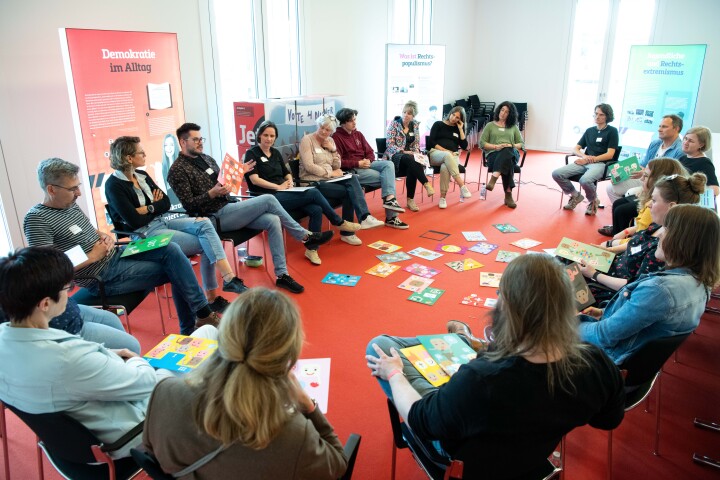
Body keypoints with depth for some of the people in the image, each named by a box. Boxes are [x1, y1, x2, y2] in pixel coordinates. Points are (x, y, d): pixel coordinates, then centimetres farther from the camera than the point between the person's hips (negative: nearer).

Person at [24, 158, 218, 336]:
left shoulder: (70, 204, 9)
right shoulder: (37, 219, -16)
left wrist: (103, 236, 2)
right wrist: (92, 256, -19)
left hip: (115, 254, 8)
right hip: (103, 277, -8)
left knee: (171, 250, -9)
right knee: (174, 271, -14)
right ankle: (204, 315, 1)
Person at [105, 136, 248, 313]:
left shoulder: (142, 175, 11)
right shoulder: (114, 185, -11)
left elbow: (166, 203, 9)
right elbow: (135, 221, -17)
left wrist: (149, 208, -9)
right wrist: (155, 207, -2)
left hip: (164, 220, 6)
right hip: (145, 233, -6)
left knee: (204, 224, -22)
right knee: (206, 244, -20)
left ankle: (229, 278, -26)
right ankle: (211, 298, -14)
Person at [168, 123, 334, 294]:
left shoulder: (206, 158, 18)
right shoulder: (178, 170, -6)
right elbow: (189, 205, -13)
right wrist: (212, 193, -25)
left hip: (229, 208, 8)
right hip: (216, 217, -8)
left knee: (273, 221, -16)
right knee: (268, 200, -19)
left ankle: (282, 275, -12)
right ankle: (306, 237, -6)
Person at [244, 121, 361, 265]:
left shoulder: (276, 152, 19)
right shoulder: (252, 154, 0)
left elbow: (287, 173, 24)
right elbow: (254, 179, -12)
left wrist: (289, 182, 1)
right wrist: (278, 187, -15)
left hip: (284, 193, 7)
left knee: (316, 210, -21)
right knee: (313, 193, -23)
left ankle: (311, 249, -12)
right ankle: (339, 223, -5)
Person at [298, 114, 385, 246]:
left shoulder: (330, 141, 15)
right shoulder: (307, 140, -4)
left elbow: (337, 166, 12)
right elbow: (309, 166, -15)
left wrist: (333, 149, -2)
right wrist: (331, 173, -13)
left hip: (328, 180, 6)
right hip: (313, 182, -6)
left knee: (352, 178, -25)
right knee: (349, 191, -25)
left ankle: (364, 217, -34)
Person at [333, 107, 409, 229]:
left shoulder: (358, 134, 17)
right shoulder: (336, 137, -7)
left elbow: (370, 152, 17)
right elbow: (338, 162, -14)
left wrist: (368, 160, -7)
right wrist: (358, 163, -19)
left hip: (365, 164, 7)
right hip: (351, 170, -7)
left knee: (389, 164, -18)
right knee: (385, 177, -18)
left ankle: (389, 198, -31)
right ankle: (391, 217, -18)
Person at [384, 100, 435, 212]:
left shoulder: (415, 125, 11)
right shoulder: (394, 123, -3)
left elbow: (416, 143, 14)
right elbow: (389, 144, -9)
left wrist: (416, 152, -8)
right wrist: (403, 151, -21)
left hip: (409, 155, 4)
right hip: (395, 155, -4)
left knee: (412, 168, -33)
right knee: (411, 160, -38)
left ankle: (410, 200, -27)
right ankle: (426, 184, -38)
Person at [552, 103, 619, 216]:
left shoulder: (612, 131, 4)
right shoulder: (589, 130, 20)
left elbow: (610, 155, -6)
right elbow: (576, 149, 16)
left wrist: (588, 160, -13)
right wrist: (584, 156, -8)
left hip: (600, 164, -5)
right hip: (584, 162, 5)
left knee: (585, 180, -39)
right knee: (557, 174, -17)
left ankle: (593, 201, -5)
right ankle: (575, 196, 6)